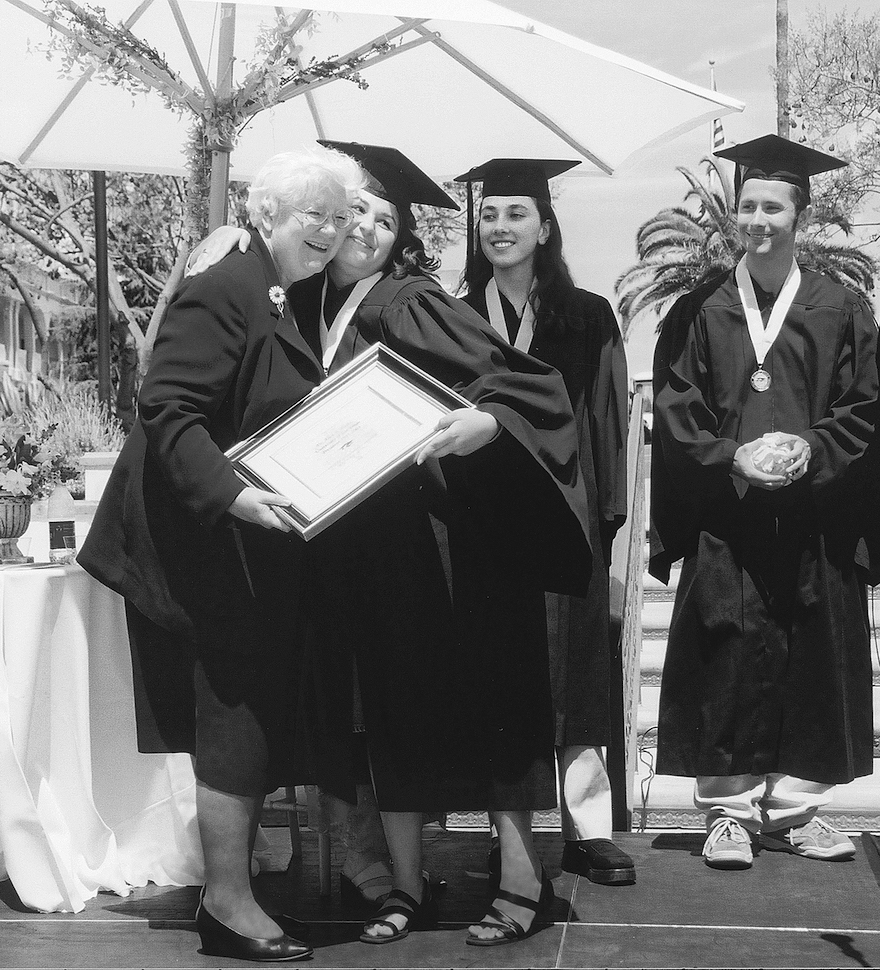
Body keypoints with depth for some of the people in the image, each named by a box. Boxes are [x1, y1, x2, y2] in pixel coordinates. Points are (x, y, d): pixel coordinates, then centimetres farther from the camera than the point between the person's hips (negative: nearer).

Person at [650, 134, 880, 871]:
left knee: (811, 669, 5)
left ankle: (792, 807, 18)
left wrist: (811, 448, -15)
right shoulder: (699, 312, 5)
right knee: (728, 666, -2)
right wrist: (735, 457, -15)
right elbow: (675, 416, 0)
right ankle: (730, 809, 9)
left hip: (815, 525, 1)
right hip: (723, 526, -1)